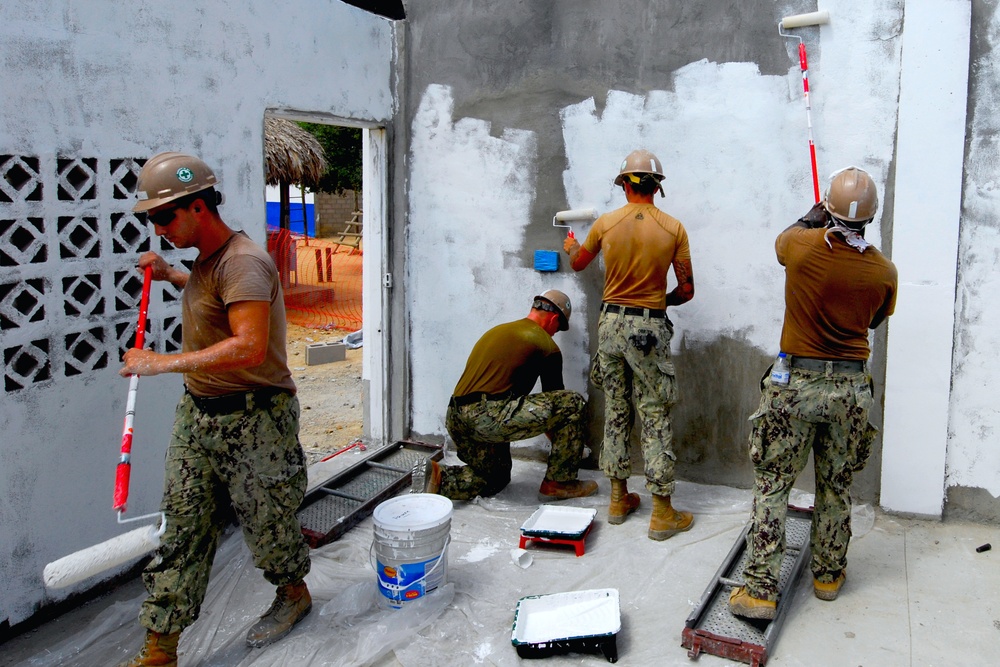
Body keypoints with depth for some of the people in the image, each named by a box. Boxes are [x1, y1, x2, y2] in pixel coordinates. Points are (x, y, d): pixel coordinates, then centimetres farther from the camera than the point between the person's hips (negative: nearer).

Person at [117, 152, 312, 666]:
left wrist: (164, 363, -29)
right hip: (198, 412, 9)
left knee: (265, 517, 9)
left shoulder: (243, 262, -21)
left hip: (252, 418, -9)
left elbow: (250, 347, -33)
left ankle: (294, 594, 37)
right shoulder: (207, 258, 11)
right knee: (183, 525, 8)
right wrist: (171, 276, 21)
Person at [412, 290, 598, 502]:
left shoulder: (497, 331, 26)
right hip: (488, 417, -9)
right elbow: (555, 399, 13)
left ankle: (438, 478, 6)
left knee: (496, 479, 29)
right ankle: (558, 483, 7)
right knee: (573, 403, -2)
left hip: (454, 419, 9)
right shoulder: (546, 346, 4)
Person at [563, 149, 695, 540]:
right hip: (649, 328, -2)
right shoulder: (673, 229, -6)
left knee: (615, 412, 14)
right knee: (655, 417, 2)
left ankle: (619, 498, 24)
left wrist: (571, 246, 39)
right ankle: (662, 513, 6)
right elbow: (686, 291, -2)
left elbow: (577, 264, 17)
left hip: (611, 322, 3)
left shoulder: (606, 223, -1)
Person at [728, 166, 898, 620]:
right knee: (836, 487, 17)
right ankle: (828, 574, 32)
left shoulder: (801, 246, -13)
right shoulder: (883, 271, -7)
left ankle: (760, 590, 2)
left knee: (772, 485, 3)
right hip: (851, 388, 3)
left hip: (796, 383, -2)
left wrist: (814, 216, 32)